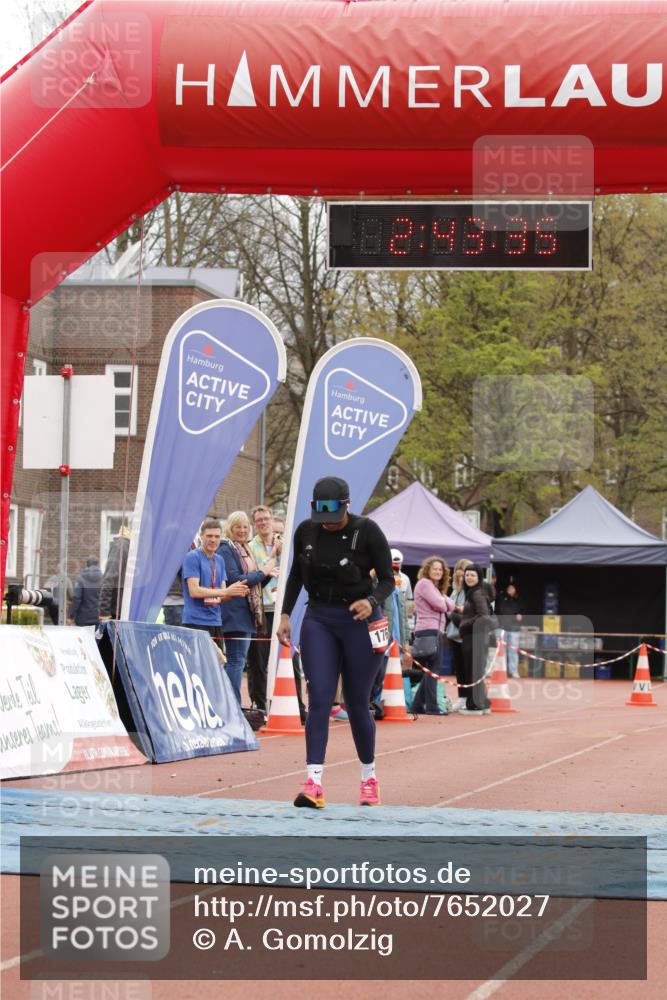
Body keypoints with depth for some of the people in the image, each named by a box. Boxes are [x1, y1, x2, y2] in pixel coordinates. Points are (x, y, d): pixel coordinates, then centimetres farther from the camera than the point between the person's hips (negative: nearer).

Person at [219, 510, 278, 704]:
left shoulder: (245, 550, 19)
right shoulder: (226, 550, -7)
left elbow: (255, 584, 22)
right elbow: (235, 580, -17)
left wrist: (268, 575, 4)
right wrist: (262, 572, -10)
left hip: (247, 614, 9)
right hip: (234, 613, -9)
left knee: (237, 660, 9)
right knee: (236, 660, -11)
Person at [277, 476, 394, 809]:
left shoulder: (367, 531, -12)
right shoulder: (306, 531, -1)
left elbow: (387, 579, -7)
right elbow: (296, 573, 14)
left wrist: (371, 602, -27)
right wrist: (285, 614, 6)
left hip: (359, 620, -3)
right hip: (318, 619, 3)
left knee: (356, 704, 3)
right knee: (319, 700, -10)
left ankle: (369, 777, 24)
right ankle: (313, 783, -17)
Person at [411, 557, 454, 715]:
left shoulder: (437, 587, 25)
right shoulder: (424, 583, -5)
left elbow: (450, 605, 13)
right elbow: (439, 605, -14)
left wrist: (443, 599, -5)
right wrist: (443, 601, 7)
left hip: (435, 631, 10)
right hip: (428, 630, -10)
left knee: (430, 670, 11)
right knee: (433, 668, -11)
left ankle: (417, 705, 13)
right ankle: (431, 706, -13)